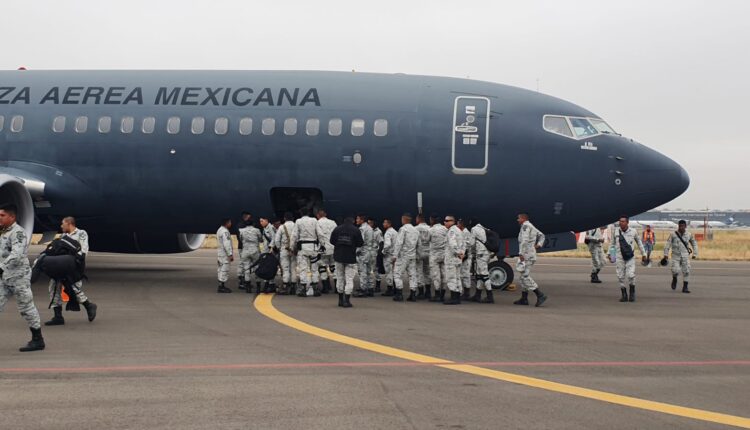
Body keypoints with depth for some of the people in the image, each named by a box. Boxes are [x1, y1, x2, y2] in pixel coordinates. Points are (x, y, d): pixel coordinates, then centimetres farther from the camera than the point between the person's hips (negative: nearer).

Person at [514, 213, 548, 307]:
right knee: (524, 276, 13)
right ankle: (524, 299, 16)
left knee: (525, 276, -12)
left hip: (527, 255, -10)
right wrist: (539, 244, 15)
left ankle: (540, 295, -16)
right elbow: (541, 235, 31)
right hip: (529, 256, 10)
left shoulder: (525, 226, -10)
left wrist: (521, 253, -25)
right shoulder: (531, 226, 20)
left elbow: (524, 240, -22)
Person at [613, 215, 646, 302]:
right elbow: (613, 243, 12)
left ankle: (632, 293, 6)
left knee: (630, 275, -14)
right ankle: (624, 295, 12)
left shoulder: (633, 231, -2)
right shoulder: (616, 231, -1)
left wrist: (643, 254, 18)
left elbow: (639, 242, 13)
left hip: (630, 257, -2)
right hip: (620, 258, 2)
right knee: (621, 277, 0)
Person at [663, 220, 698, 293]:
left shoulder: (689, 234, 1)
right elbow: (668, 244, -3)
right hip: (676, 256, -1)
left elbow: (694, 244, 13)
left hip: (685, 256, 1)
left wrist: (695, 254, 6)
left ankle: (685, 288, 3)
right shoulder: (673, 234, -4)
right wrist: (666, 254, -11)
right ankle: (674, 279, 15)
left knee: (686, 271, -7)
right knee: (675, 271, -18)